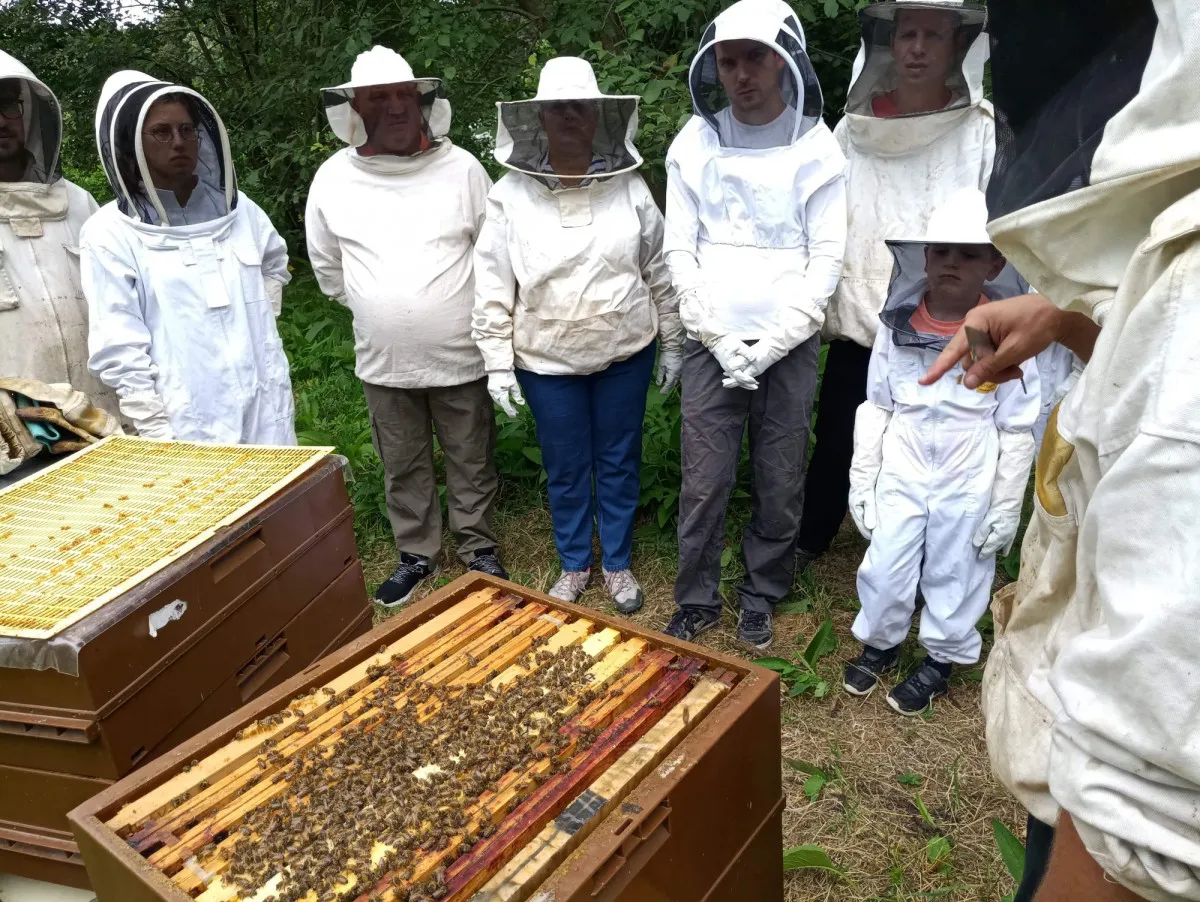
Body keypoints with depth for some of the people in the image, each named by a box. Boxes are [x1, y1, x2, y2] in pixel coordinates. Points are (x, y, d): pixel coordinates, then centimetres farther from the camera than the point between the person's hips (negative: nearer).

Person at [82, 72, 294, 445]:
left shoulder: (235, 208, 8)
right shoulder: (110, 233, -5)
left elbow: (274, 263, 28)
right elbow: (118, 350, -8)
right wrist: (159, 435, -12)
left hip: (267, 414, 4)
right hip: (186, 430, -4)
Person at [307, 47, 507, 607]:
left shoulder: (461, 168, -8)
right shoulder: (333, 179, -3)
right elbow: (326, 263, 11)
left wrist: (479, 317, 6)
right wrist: (374, 309, 13)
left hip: (460, 357, -1)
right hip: (383, 363, 2)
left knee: (471, 462, 13)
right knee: (403, 468, 16)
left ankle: (479, 548, 34)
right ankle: (417, 554, 35)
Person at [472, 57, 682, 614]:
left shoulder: (629, 188, -3)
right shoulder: (510, 196, -6)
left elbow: (659, 274, 4)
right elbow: (492, 290, -3)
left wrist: (672, 346, 6)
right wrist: (497, 364, -5)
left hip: (625, 354, 1)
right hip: (546, 361, 0)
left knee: (619, 462, 13)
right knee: (565, 469, 13)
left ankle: (618, 563, 33)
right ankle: (574, 564, 34)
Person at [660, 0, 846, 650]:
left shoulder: (818, 149, -1)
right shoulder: (694, 144, 2)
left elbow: (826, 259, -2)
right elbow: (679, 251, 1)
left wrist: (770, 346, -11)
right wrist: (720, 339, -8)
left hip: (789, 344, 0)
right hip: (712, 342, 1)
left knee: (780, 482, 6)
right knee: (704, 481, 2)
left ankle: (761, 596, 27)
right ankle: (697, 599, 20)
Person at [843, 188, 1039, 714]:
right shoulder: (897, 328, -6)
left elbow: (1017, 432, -6)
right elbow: (875, 409, 1)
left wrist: (1006, 508, -4)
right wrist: (861, 481, 3)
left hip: (968, 486, -2)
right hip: (900, 476, 2)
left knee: (954, 577, 13)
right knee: (883, 568, 10)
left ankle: (940, 661, 36)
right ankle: (880, 643, 36)